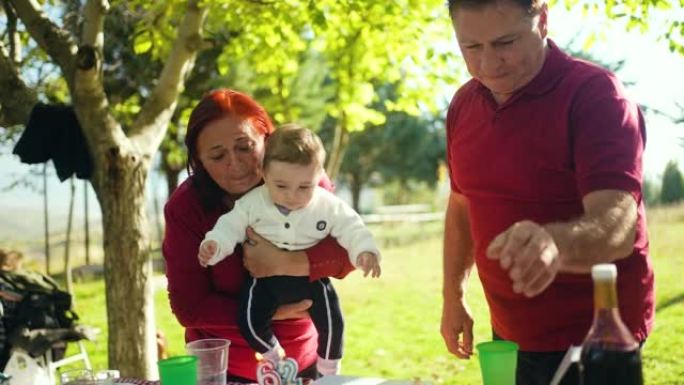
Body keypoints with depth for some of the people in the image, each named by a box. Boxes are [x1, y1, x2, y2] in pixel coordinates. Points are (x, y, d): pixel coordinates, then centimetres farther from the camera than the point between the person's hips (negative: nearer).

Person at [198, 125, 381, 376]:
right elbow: (231, 226, -7)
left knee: (331, 323, -9)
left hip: (310, 277, 0)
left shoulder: (328, 206, -12)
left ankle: (329, 371, 21)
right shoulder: (252, 203, -12)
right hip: (265, 277, 0)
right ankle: (273, 356, 22)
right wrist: (214, 245, -26)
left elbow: (351, 228, -8)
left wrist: (365, 251, -26)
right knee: (251, 324, -12)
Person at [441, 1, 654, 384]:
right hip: (510, 336, 6)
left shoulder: (595, 94, -19)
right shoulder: (464, 104, 1)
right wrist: (454, 296, 12)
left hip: (593, 338, -6)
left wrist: (554, 243, -51)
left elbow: (618, 225, -32)